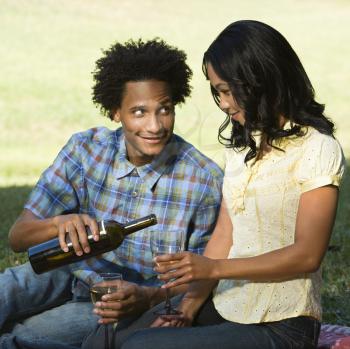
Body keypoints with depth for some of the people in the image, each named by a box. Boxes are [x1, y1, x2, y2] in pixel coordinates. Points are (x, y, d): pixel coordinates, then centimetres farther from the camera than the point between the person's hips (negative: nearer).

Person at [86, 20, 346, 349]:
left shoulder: (317, 150, -11)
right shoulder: (242, 143, 12)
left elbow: (307, 254, -15)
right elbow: (224, 233, 8)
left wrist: (213, 268, -21)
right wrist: (190, 306, -3)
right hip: (224, 308, 7)